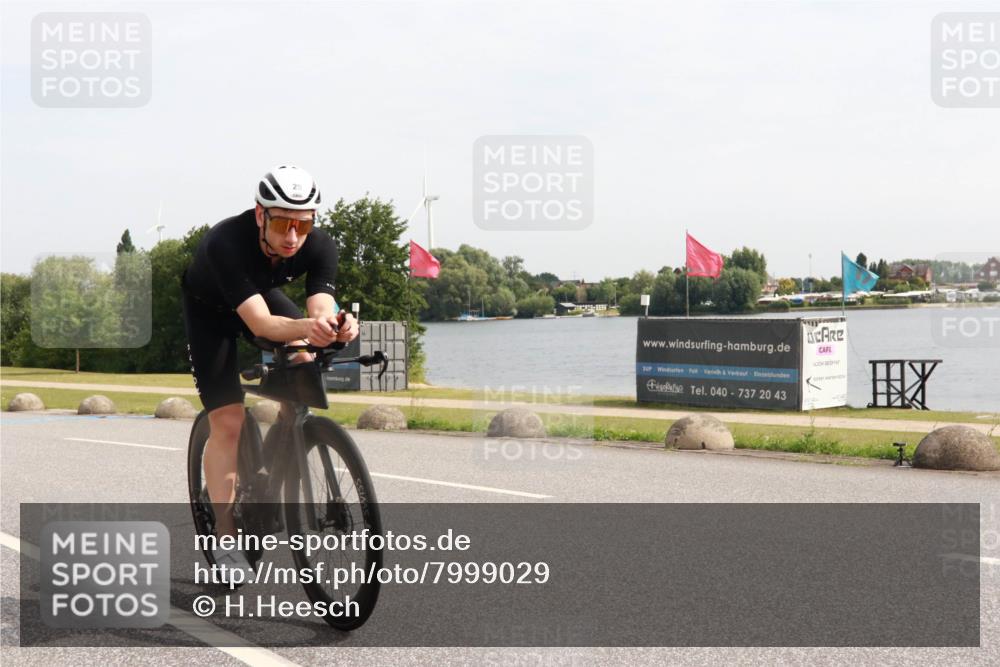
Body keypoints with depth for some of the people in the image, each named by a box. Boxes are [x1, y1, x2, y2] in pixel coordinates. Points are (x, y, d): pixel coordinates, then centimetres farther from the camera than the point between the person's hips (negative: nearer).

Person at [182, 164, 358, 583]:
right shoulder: (226, 243, -41)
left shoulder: (319, 246, -28)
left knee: (304, 364, -21)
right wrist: (307, 327, -68)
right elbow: (260, 323, -49)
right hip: (208, 311, -4)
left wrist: (337, 325, -61)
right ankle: (225, 538, -3)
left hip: (264, 294, 4)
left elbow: (321, 309, -38)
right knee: (227, 421, -12)